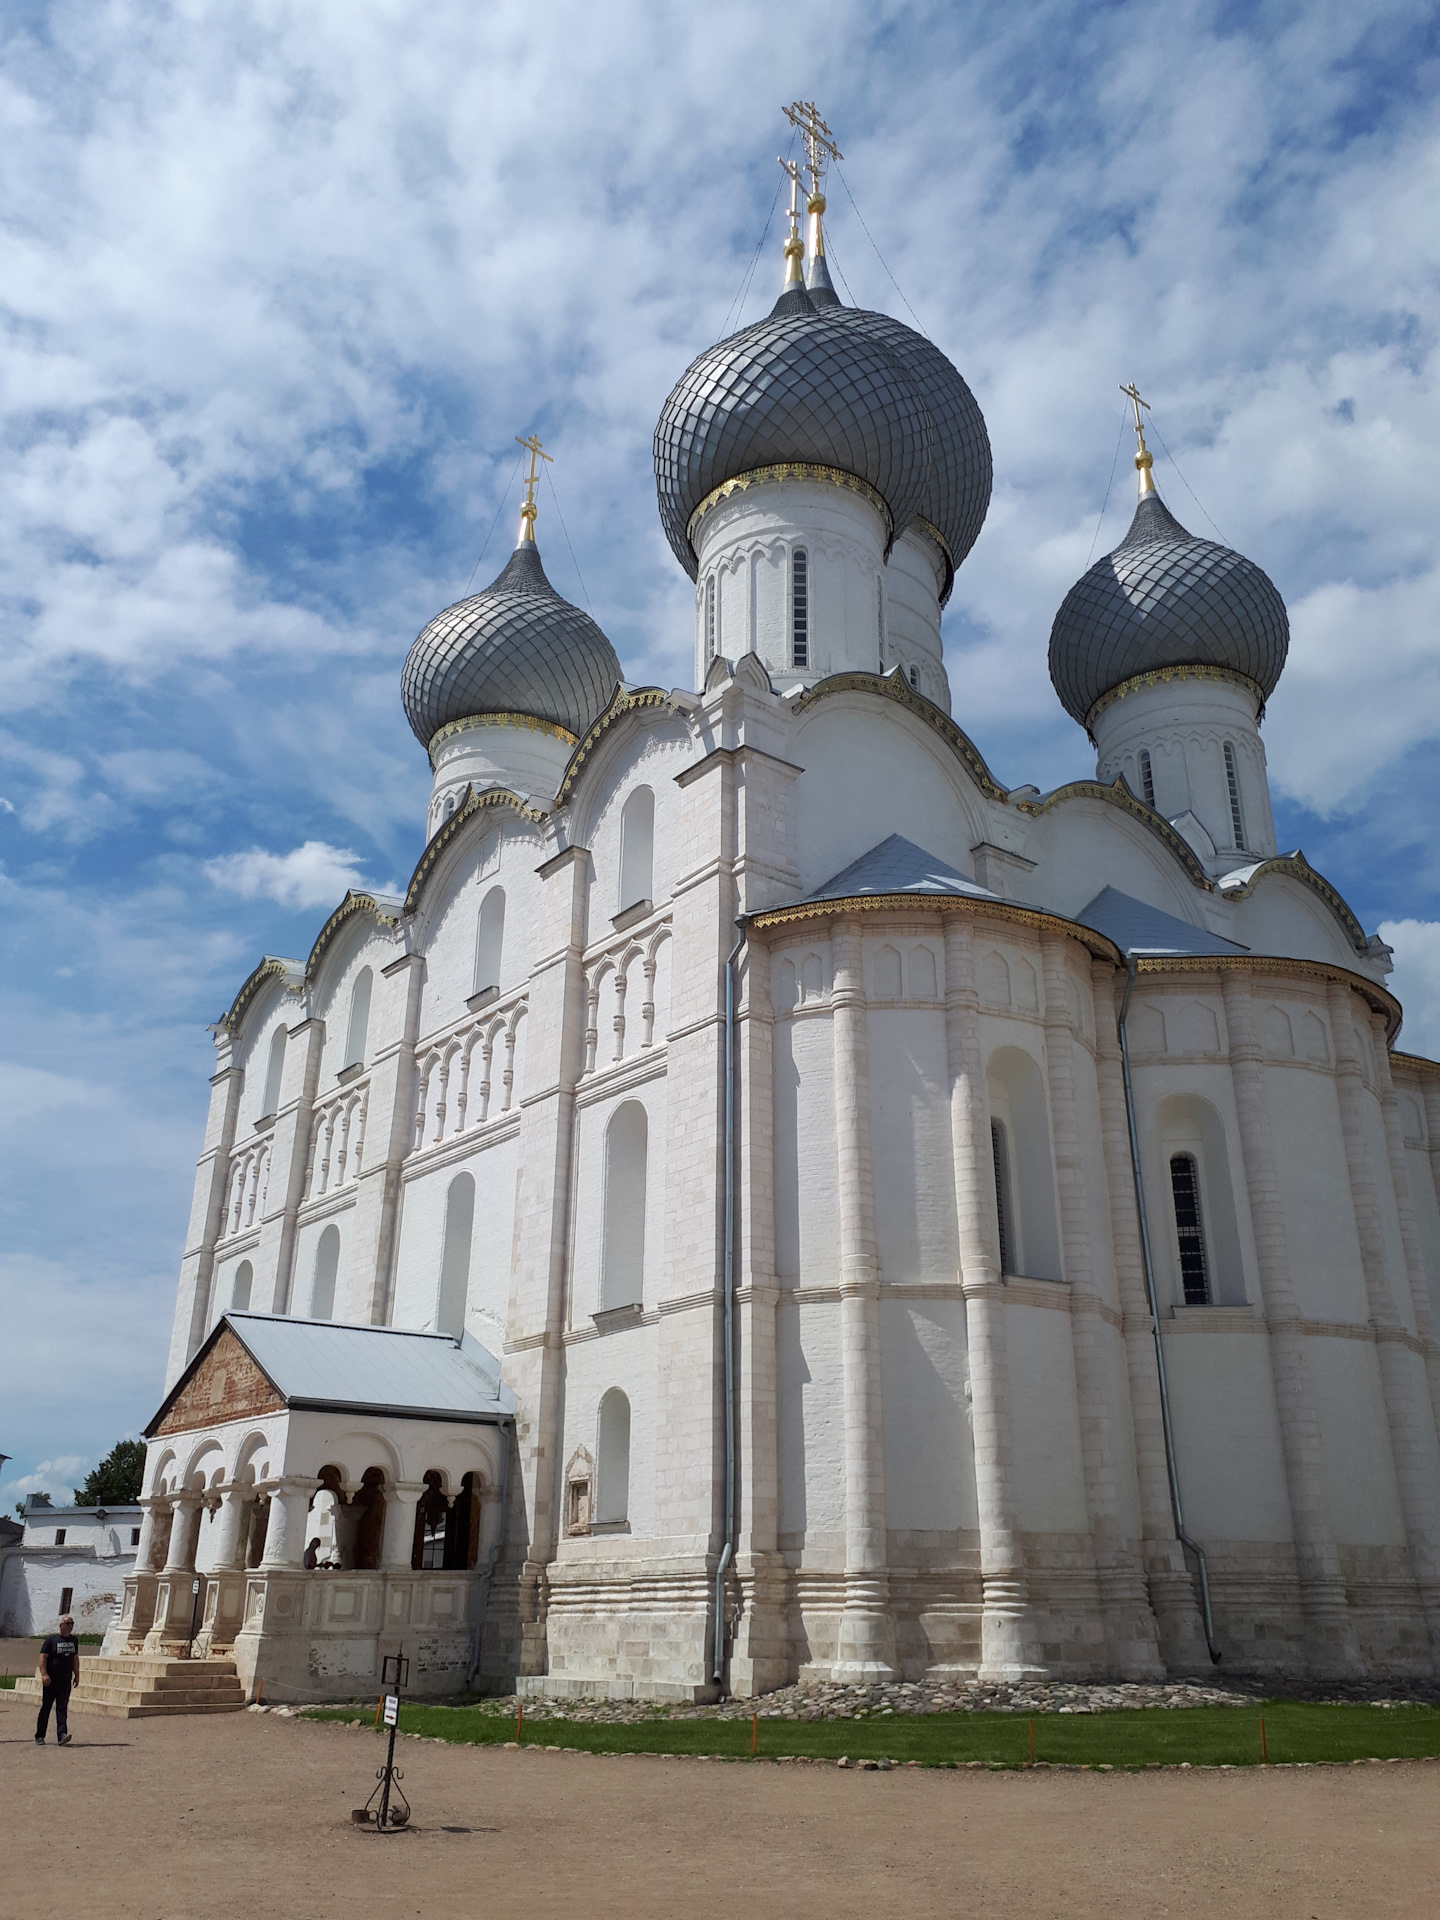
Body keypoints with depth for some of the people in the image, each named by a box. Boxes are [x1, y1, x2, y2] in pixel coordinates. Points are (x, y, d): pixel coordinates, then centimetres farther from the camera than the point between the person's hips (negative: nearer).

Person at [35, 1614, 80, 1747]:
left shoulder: (73, 1640, 12)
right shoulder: (51, 1639, -4)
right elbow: (43, 1657, -10)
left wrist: (77, 1675, 15)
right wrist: (44, 1674, -20)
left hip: (65, 1681, 3)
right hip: (50, 1681, -3)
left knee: (62, 1708, -4)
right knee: (45, 1708, 4)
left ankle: (62, 1734, -11)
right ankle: (39, 1737, 14)